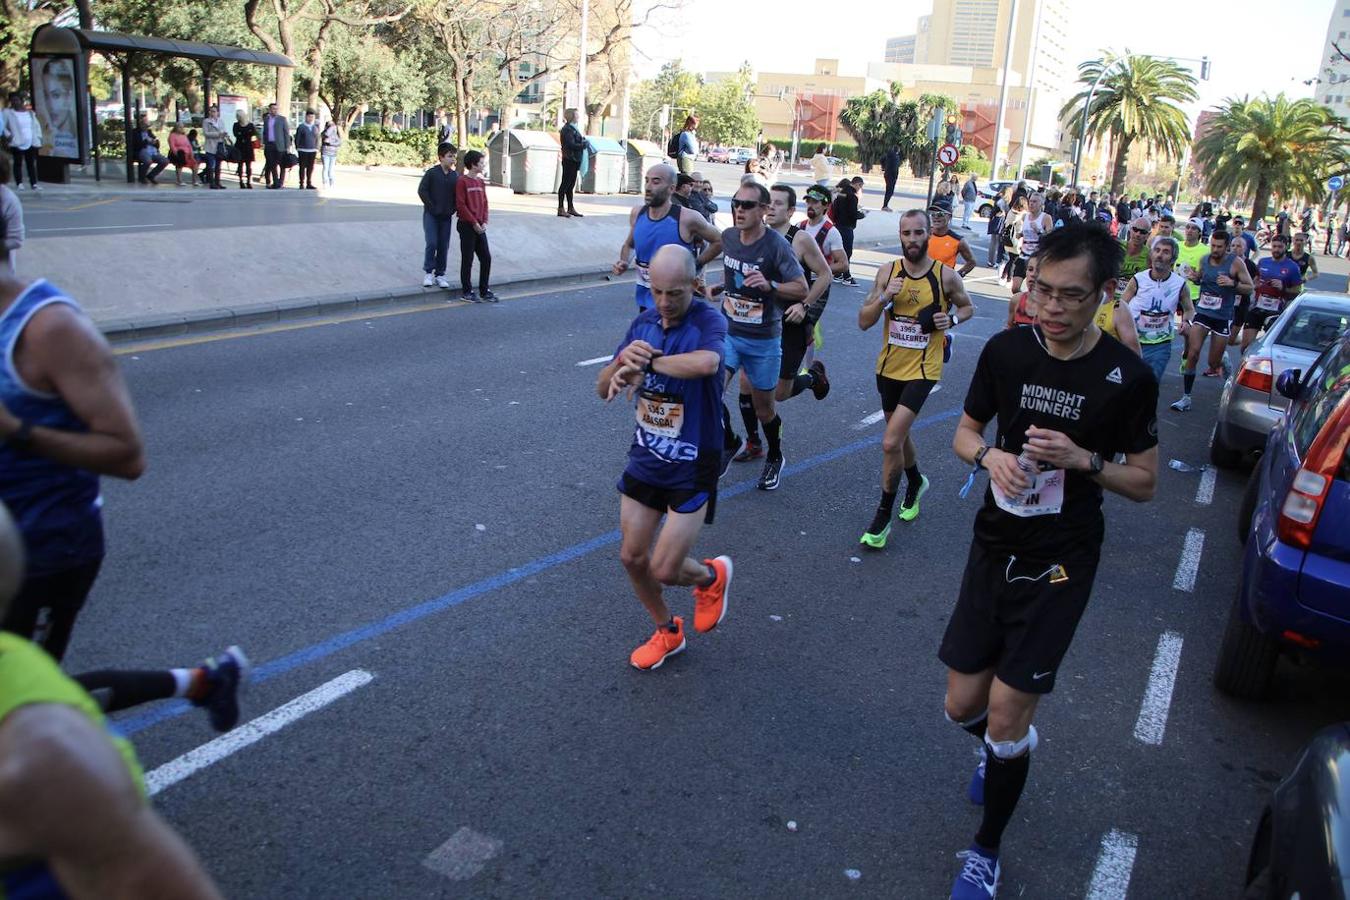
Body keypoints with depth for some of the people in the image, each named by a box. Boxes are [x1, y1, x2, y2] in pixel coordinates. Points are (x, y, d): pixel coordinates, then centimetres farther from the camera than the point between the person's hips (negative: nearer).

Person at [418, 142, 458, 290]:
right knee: (432, 243, -12)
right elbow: (421, 191, -7)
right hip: (431, 215, -4)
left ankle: (440, 275, 14)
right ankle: (428, 272, 3)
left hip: (446, 216, 4)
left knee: (444, 246, 4)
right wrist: (431, 207, -9)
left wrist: (452, 209, 1)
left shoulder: (455, 176, 5)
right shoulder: (431, 173, -7)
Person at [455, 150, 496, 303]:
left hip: (480, 227, 7)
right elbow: (461, 205, -13)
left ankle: (484, 291, 15)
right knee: (467, 259, 0)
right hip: (467, 226, -7)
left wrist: (484, 222, 0)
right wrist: (474, 223, -14)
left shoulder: (481, 182, 12)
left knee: (486, 258, 6)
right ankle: (467, 292, 8)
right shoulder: (462, 181, -9)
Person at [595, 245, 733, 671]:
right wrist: (623, 359, -22)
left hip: (692, 468, -6)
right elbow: (603, 389, 0)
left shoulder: (708, 321, -19)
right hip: (645, 459, 6)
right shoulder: (644, 322, 0)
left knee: (664, 569, -3)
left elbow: (707, 363, -45)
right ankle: (666, 632, 38)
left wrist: (645, 362, -33)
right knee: (632, 557, 12)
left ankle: (712, 576, 33)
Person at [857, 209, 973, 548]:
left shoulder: (946, 275, -9)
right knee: (899, 434, 22)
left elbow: (967, 307, 10)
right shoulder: (887, 272, -2)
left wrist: (952, 319, -12)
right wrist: (884, 297, -20)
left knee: (890, 442, -15)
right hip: (888, 367, 4)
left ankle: (883, 516, 2)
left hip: (922, 371, -4)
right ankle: (916, 482, 52)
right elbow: (863, 322, -3)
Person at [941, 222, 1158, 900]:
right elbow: (964, 434, 8)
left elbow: (1144, 482, -2)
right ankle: (1005, 748, 47)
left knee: (1006, 716, -3)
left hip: (1060, 564, -3)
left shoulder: (1127, 378, -10)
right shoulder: (1006, 351, -3)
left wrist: (1081, 458, -21)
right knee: (963, 705, 9)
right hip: (994, 546, 3)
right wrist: (989, 455, -16)